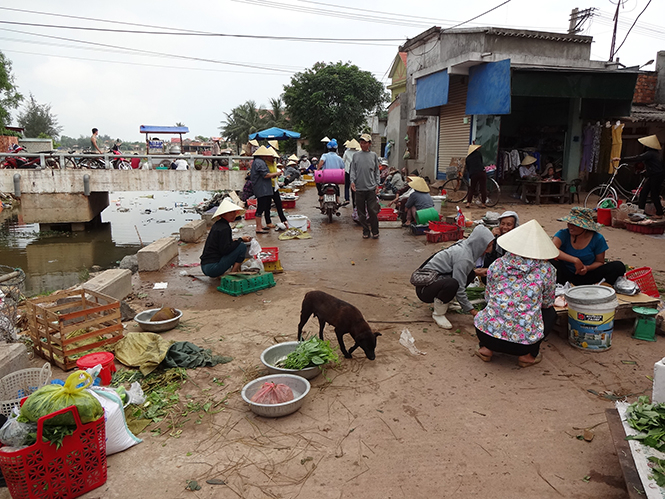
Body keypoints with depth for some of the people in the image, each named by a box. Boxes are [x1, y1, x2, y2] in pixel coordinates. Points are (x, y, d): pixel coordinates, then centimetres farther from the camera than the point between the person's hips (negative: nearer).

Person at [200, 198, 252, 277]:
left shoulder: (217, 224, 14)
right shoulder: (224, 228, -15)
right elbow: (225, 249, -21)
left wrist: (234, 241, 8)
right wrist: (240, 240, -12)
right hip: (212, 269, -10)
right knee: (242, 246, -12)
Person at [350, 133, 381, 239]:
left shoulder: (374, 155, 10)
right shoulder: (356, 155, 9)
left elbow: (376, 171, 12)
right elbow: (352, 170, 7)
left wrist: (377, 184, 4)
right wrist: (352, 181, -9)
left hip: (371, 188, -1)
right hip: (359, 188, 1)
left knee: (373, 211, -3)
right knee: (361, 212, 5)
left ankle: (375, 231, 11)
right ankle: (365, 231, 17)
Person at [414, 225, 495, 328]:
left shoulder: (465, 245, 1)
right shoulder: (463, 257, -25)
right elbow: (459, 289, -24)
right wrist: (472, 310, -17)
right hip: (424, 288, -9)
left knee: (469, 274, 5)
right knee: (452, 284, -36)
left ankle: (438, 301, 14)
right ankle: (438, 314, -9)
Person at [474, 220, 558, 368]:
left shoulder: (497, 265, 4)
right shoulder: (546, 270, 0)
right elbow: (547, 303, 15)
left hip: (486, 334, 2)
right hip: (523, 342, -2)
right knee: (550, 312, 27)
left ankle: (487, 348, 16)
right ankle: (528, 355, 12)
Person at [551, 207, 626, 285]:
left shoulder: (597, 239, -3)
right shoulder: (563, 234, -9)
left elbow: (600, 262, 4)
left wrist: (587, 268, -19)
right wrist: (575, 260, -33)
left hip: (587, 277, 2)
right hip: (565, 275, -2)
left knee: (618, 266, -18)